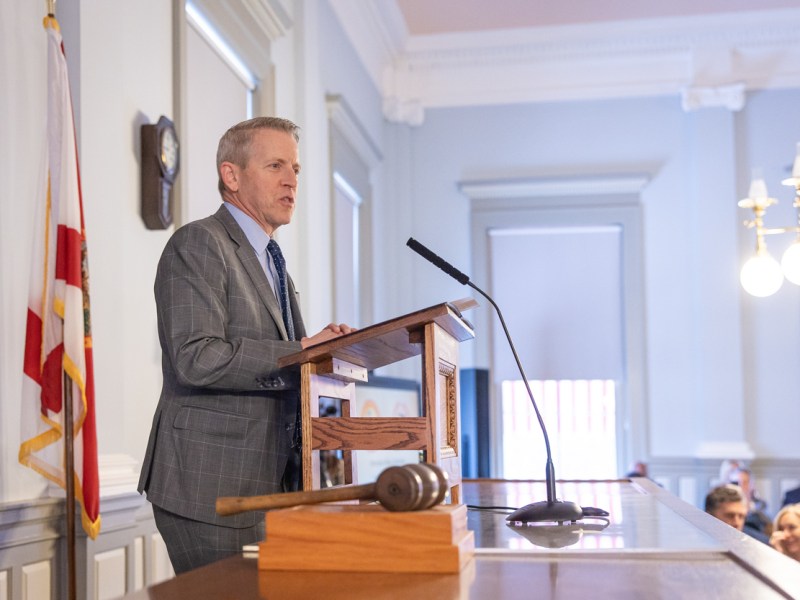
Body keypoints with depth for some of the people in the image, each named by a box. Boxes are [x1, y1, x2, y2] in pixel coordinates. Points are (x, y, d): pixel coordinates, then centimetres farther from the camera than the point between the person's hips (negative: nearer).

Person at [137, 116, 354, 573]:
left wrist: (324, 348, 5)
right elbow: (196, 359, -22)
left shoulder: (270, 261, 21)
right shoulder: (198, 244, -9)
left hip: (266, 486, 9)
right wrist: (301, 352, -19)